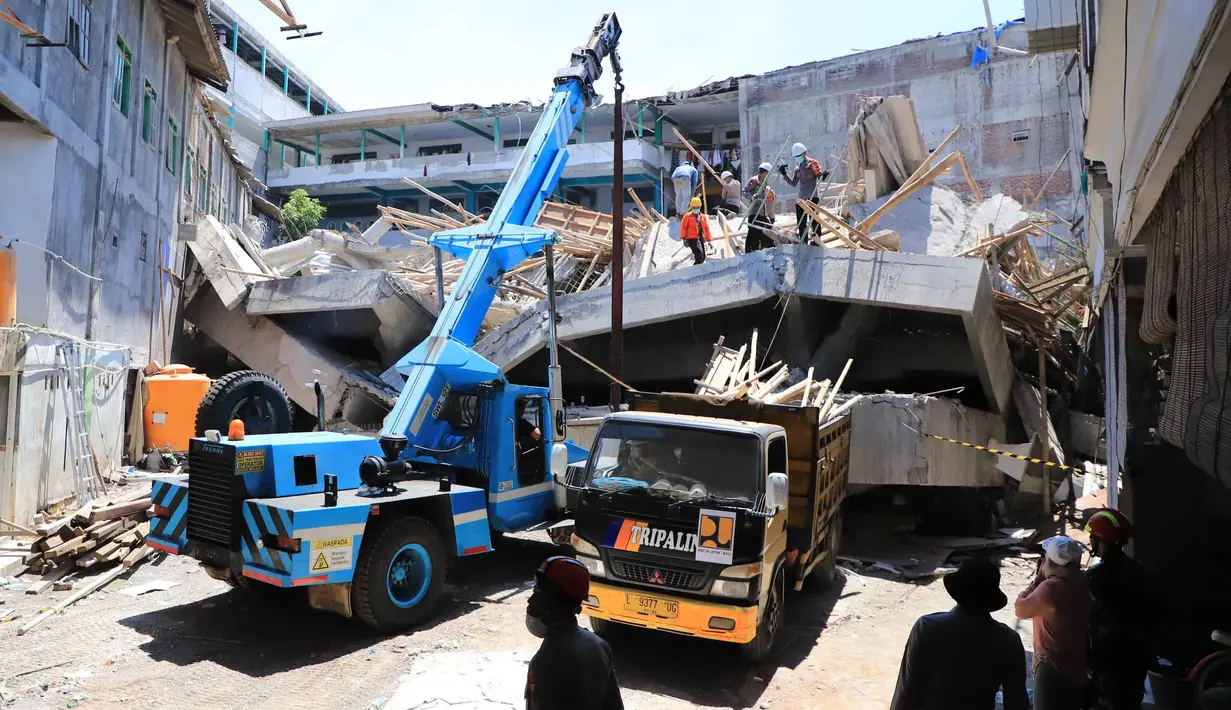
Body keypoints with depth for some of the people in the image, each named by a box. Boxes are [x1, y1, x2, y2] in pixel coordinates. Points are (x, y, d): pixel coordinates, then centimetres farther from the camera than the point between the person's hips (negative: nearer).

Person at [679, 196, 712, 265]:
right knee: (699, 256, -22)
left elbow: (706, 229, 19)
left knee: (703, 258, 5)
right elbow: (683, 227, -4)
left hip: (701, 239, 6)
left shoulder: (703, 217, 15)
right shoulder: (687, 216, 1)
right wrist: (684, 238, -13)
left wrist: (709, 240, 17)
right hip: (692, 239, -6)